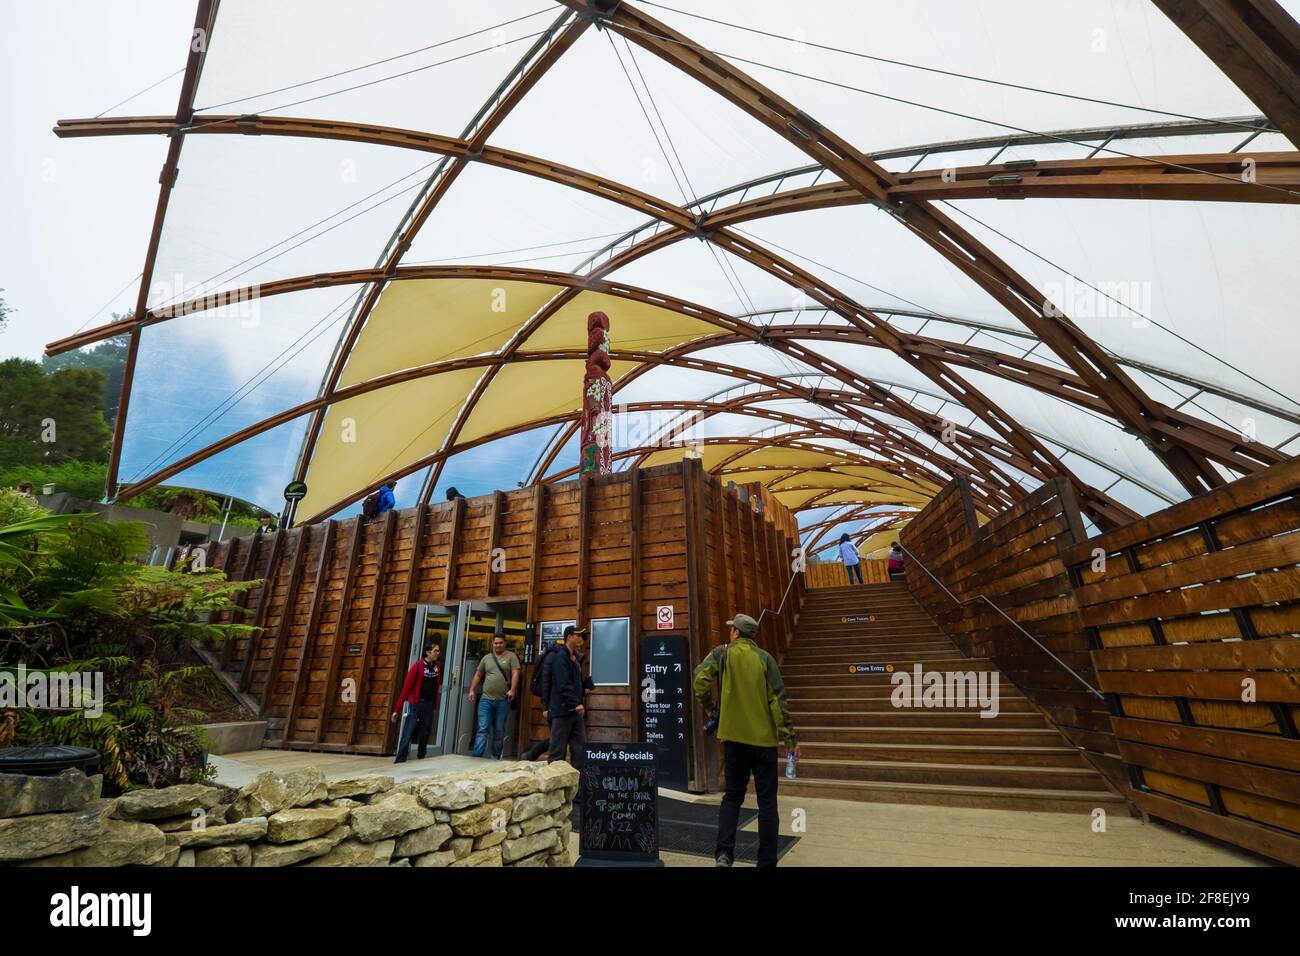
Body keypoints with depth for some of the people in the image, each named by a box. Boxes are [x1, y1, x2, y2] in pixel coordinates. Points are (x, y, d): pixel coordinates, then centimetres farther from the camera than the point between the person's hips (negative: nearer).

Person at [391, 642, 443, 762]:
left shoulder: (438, 666, 6)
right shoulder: (417, 666, -10)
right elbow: (406, 687, -11)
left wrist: (435, 706, 14)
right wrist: (397, 709, -12)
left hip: (429, 704, 5)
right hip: (417, 702, -5)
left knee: (425, 732, 10)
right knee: (409, 731, -8)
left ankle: (421, 757, 22)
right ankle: (401, 758, -4)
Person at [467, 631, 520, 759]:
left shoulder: (511, 656, 1)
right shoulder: (486, 658, 13)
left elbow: (515, 673, -8)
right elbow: (478, 675, 18)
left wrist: (512, 689, -20)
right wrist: (472, 690, 9)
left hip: (503, 701, -2)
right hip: (486, 700, 2)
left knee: (499, 731, 8)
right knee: (483, 729, -5)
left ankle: (495, 757, 20)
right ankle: (477, 757, -6)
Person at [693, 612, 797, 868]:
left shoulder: (722, 653, -2)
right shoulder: (765, 658, -1)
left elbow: (700, 680, -15)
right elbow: (778, 700, -6)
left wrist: (710, 708, 2)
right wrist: (790, 737, -3)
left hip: (734, 737, 0)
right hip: (764, 738, 0)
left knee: (732, 797, 14)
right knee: (767, 802, 11)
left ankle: (724, 853, 1)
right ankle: (767, 861, 15)